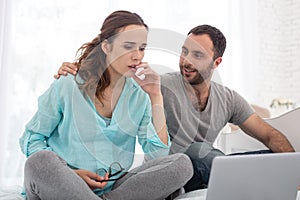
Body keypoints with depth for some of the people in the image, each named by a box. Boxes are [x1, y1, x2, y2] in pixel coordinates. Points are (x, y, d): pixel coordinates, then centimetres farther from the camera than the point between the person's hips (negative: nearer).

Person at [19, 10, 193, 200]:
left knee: (182, 164, -18)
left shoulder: (139, 95, 4)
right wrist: (70, 174, -13)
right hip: (62, 185, -2)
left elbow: (159, 154, -4)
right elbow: (31, 138, 2)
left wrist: (156, 96, -9)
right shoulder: (68, 86, -5)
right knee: (41, 162, -35)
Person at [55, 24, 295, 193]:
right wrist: (79, 72, -33)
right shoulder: (163, 85, -11)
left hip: (205, 171, 4)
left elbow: (270, 135, 2)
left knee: (273, 157, -13)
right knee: (200, 150, -35)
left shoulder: (229, 99, 2)